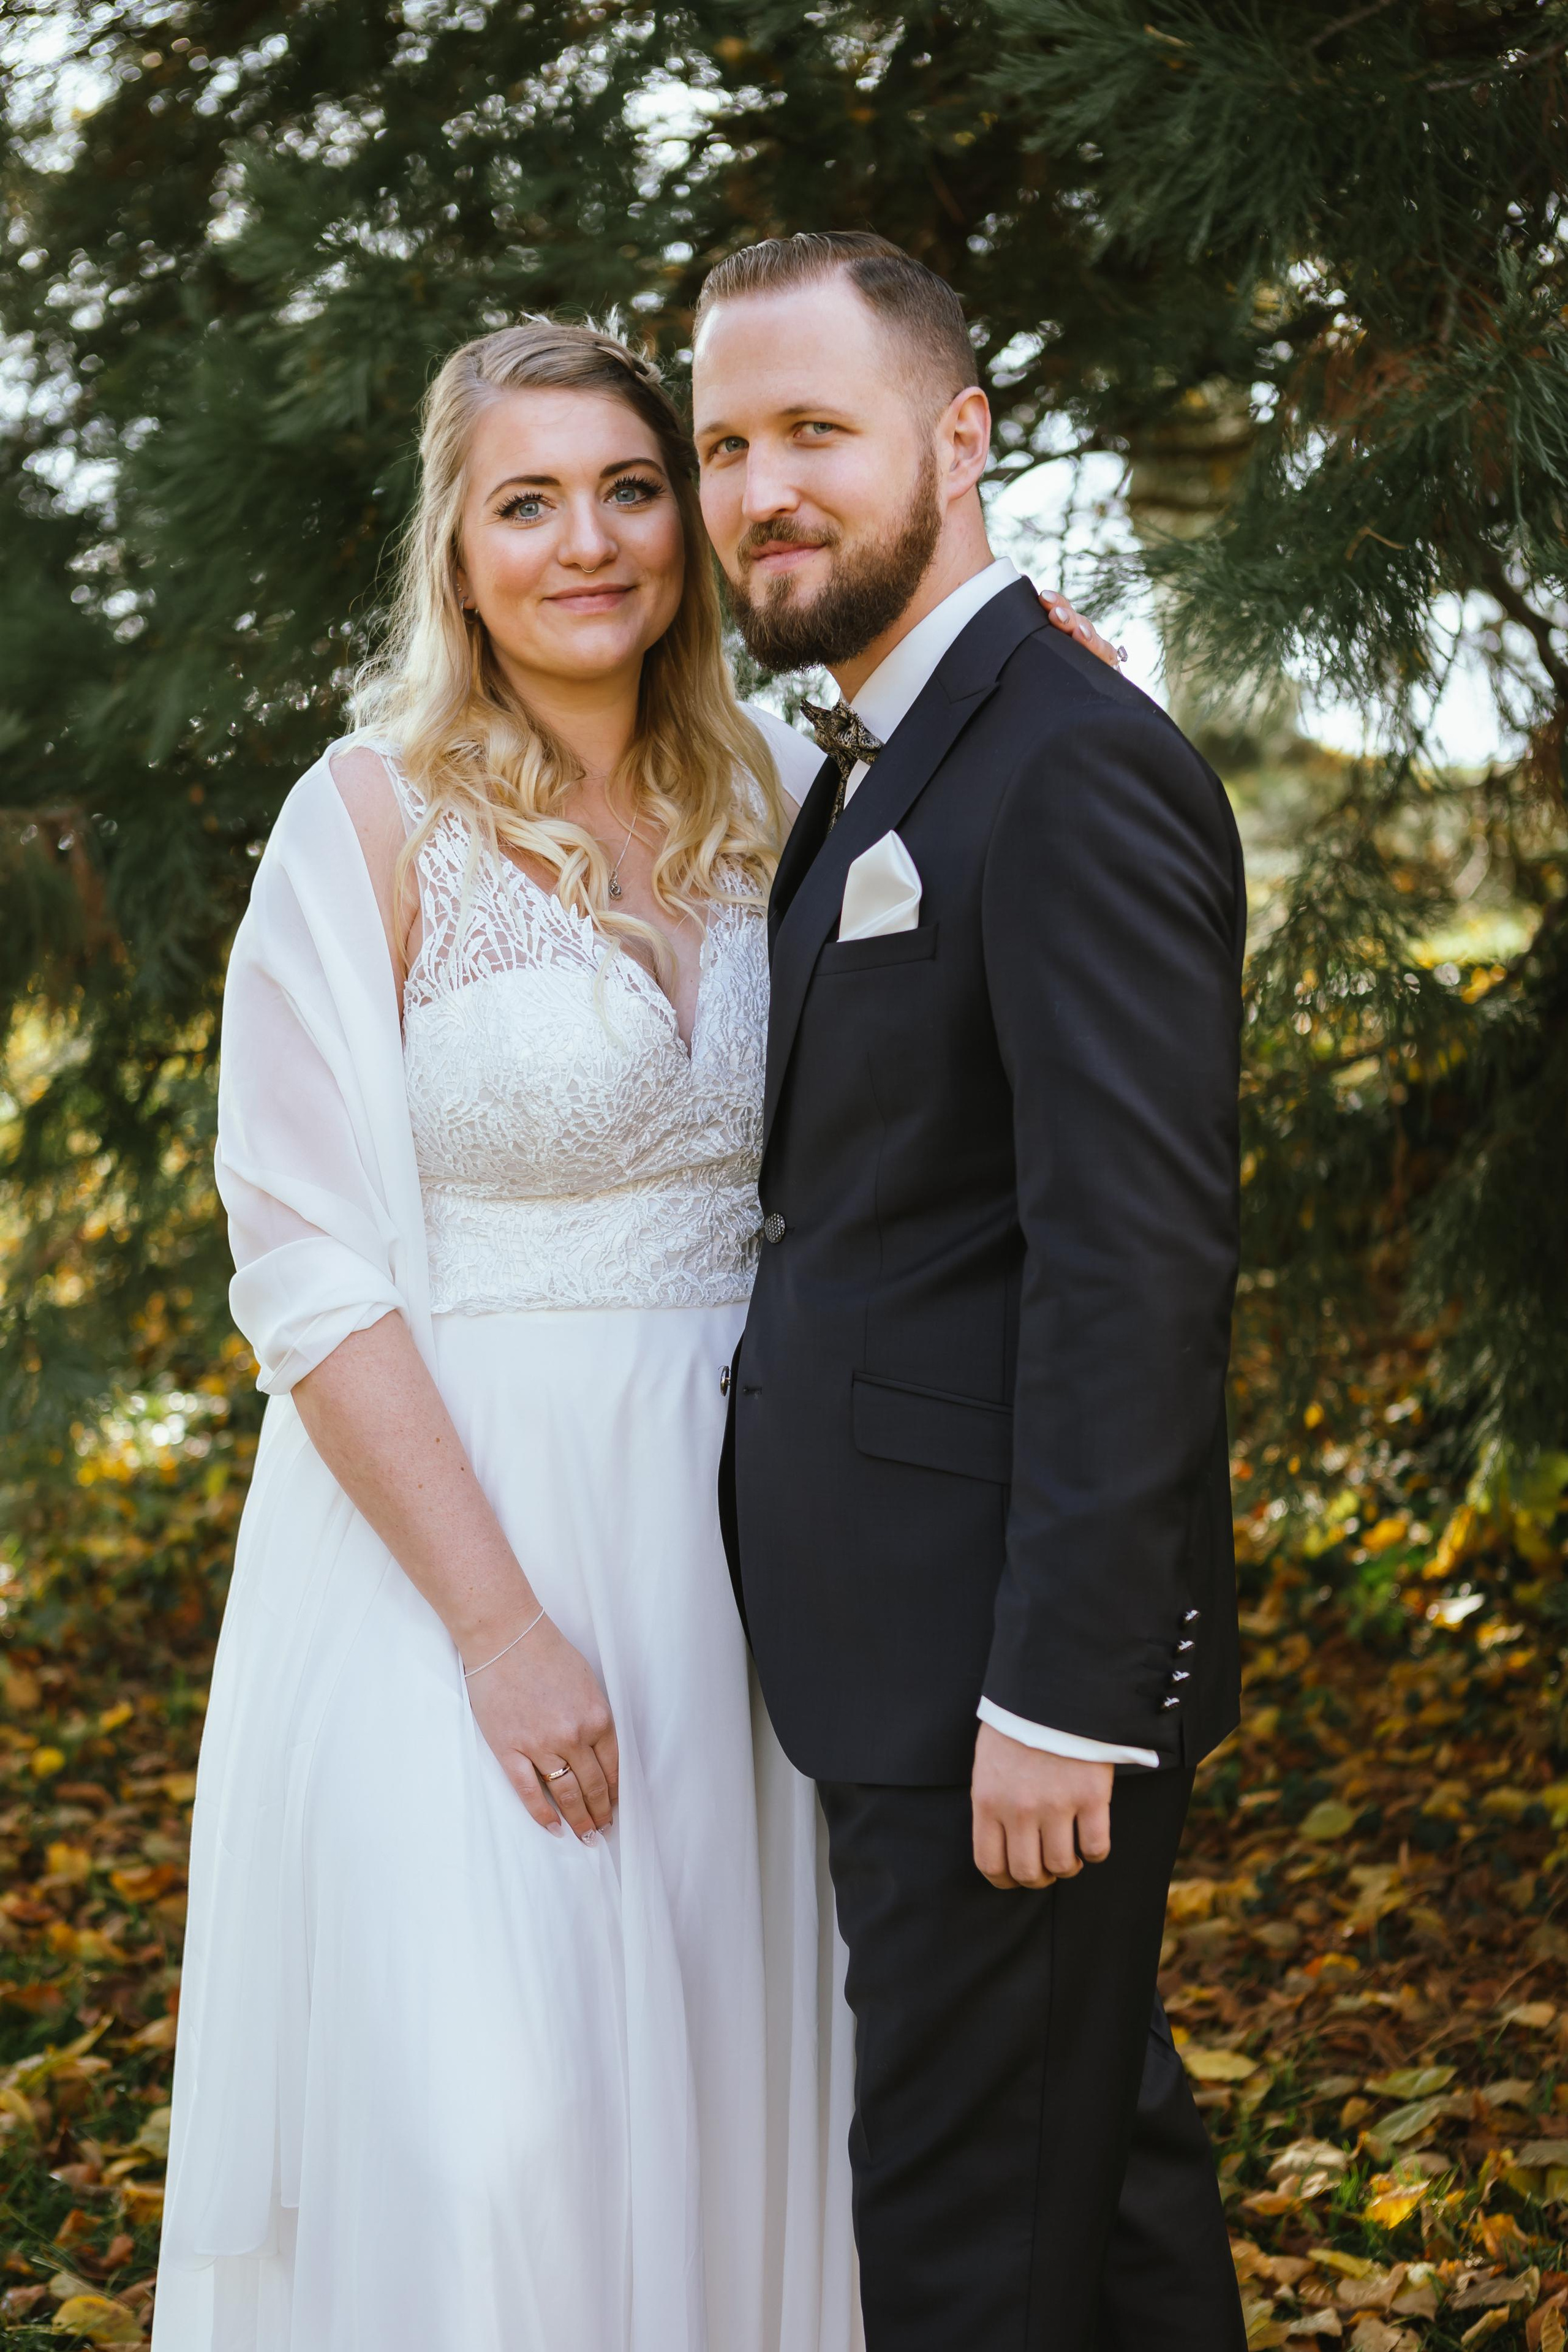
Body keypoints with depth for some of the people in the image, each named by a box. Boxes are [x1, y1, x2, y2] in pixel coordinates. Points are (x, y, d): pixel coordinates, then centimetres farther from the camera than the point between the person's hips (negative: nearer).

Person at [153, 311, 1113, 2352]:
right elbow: (309, 1275, -13)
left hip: (712, 1532, 5)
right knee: (486, 2122, -7)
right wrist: (502, 1627, -18)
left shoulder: (765, 790, 5)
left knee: (714, 2078, 13)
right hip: (441, 1512, -5)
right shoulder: (375, 820, -10)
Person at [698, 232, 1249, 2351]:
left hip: (1015, 1660, -10)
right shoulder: (886, 768, 15)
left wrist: (1059, 1696, -22)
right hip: (896, 1638, 10)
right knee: (1102, 2151, 21)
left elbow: (1141, 1261, -22)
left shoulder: (1075, 766, -16)